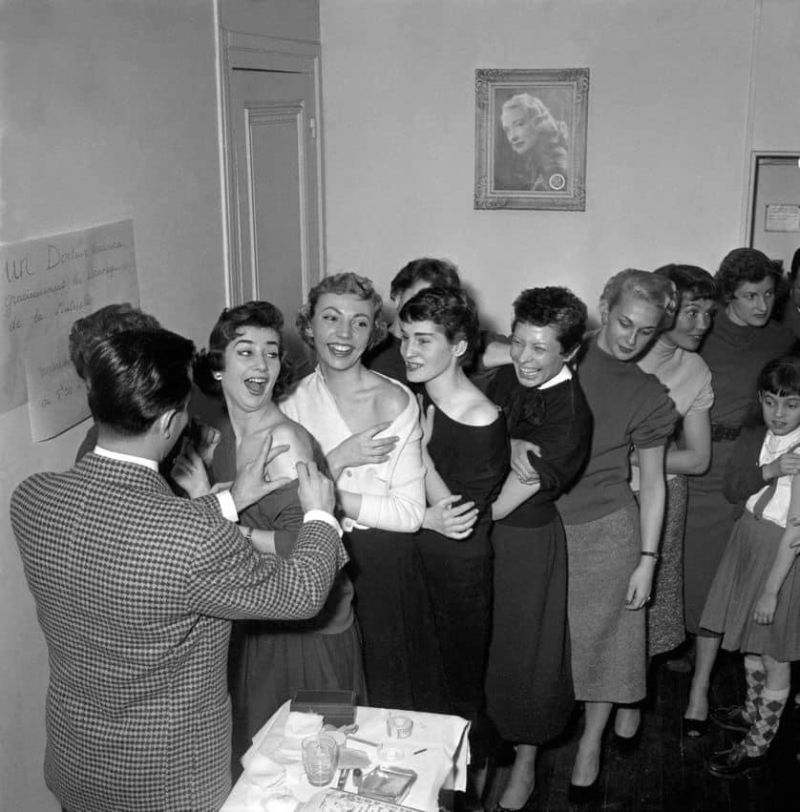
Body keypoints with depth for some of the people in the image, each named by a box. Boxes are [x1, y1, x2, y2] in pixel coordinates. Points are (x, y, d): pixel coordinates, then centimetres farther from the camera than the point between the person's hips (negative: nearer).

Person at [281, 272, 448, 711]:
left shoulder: (395, 401, -12)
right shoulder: (294, 402, -1)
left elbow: (410, 513, -15)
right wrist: (338, 459, -19)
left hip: (383, 568, -3)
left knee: (390, 698, 11)